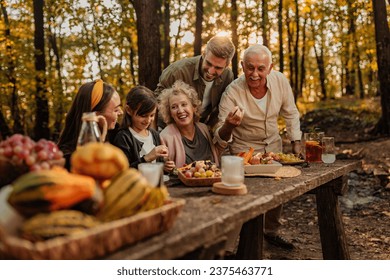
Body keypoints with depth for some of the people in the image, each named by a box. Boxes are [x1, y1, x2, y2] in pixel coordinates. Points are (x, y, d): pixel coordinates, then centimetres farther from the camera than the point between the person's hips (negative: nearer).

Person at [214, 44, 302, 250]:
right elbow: (221, 137, -25)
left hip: (273, 145, 4)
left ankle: (271, 232, 32)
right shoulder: (232, 92, -25)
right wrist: (228, 125, -46)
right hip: (243, 149, -4)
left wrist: (296, 143, 3)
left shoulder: (280, 81, -15)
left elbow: (290, 114, 3)